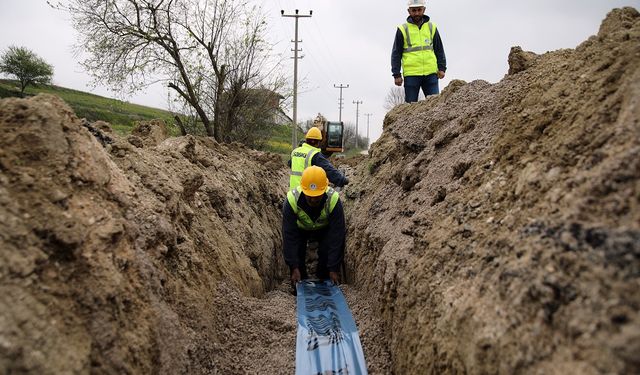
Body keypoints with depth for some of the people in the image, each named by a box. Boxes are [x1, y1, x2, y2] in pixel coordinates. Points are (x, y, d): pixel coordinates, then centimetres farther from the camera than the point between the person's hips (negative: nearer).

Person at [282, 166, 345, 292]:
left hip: (325, 228, 0)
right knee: (296, 252, -16)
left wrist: (334, 269, -32)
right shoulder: (292, 200, -38)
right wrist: (294, 267, -34)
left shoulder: (333, 200, -38)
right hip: (300, 228, 0)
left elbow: (337, 235, -33)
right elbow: (289, 235, -32)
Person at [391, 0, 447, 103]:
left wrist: (442, 68, 5)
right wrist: (396, 74, -3)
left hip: (431, 73, 2)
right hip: (411, 75, -2)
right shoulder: (403, 30, 4)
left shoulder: (432, 27, 12)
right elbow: (396, 54, 4)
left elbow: (439, 50, 16)